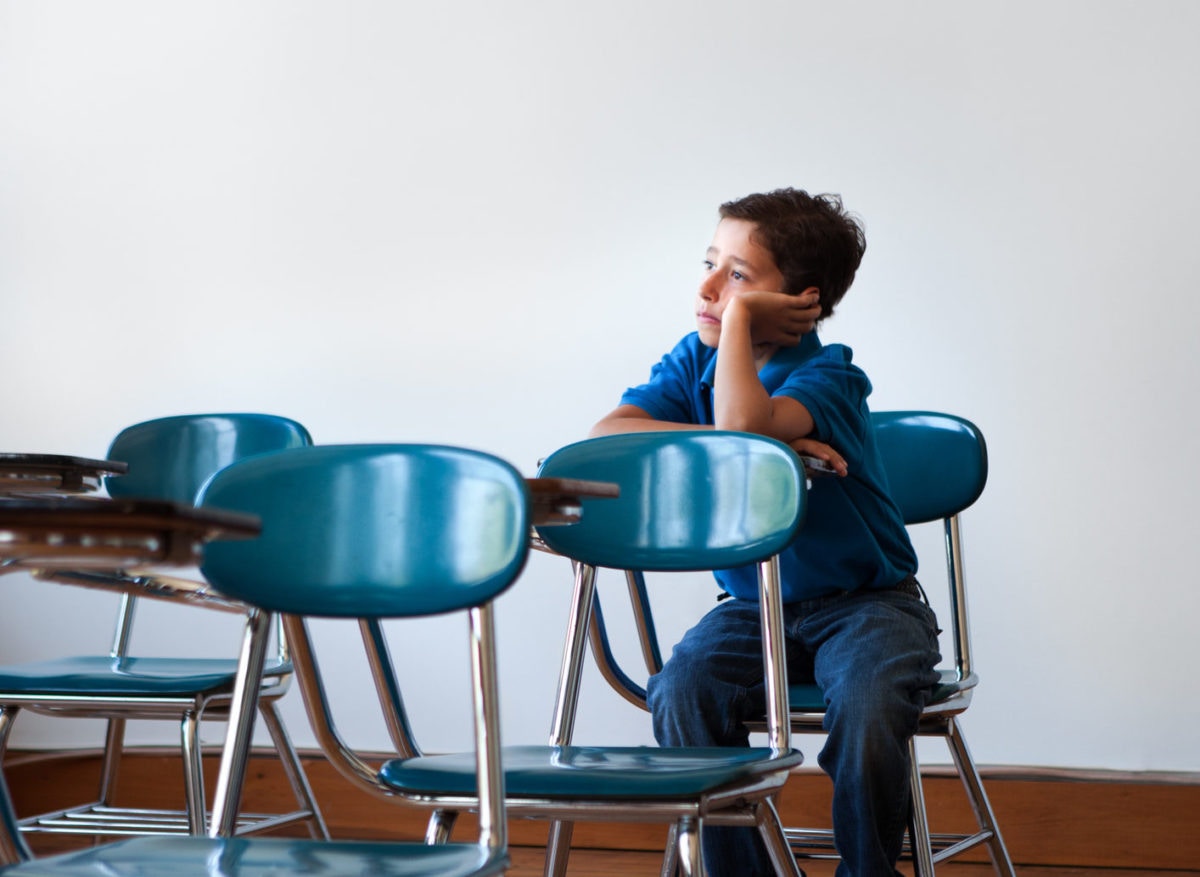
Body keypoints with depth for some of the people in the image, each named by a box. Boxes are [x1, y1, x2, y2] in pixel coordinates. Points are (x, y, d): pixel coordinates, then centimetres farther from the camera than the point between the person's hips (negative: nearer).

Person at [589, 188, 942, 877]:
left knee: (869, 708, -33)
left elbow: (740, 424, -38)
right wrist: (763, 445, -24)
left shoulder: (828, 377, -15)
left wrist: (740, 313, -23)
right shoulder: (696, 360, 2)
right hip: (755, 605, 4)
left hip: (866, 602, -4)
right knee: (682, 691, -26)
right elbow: (607, 435, -16)